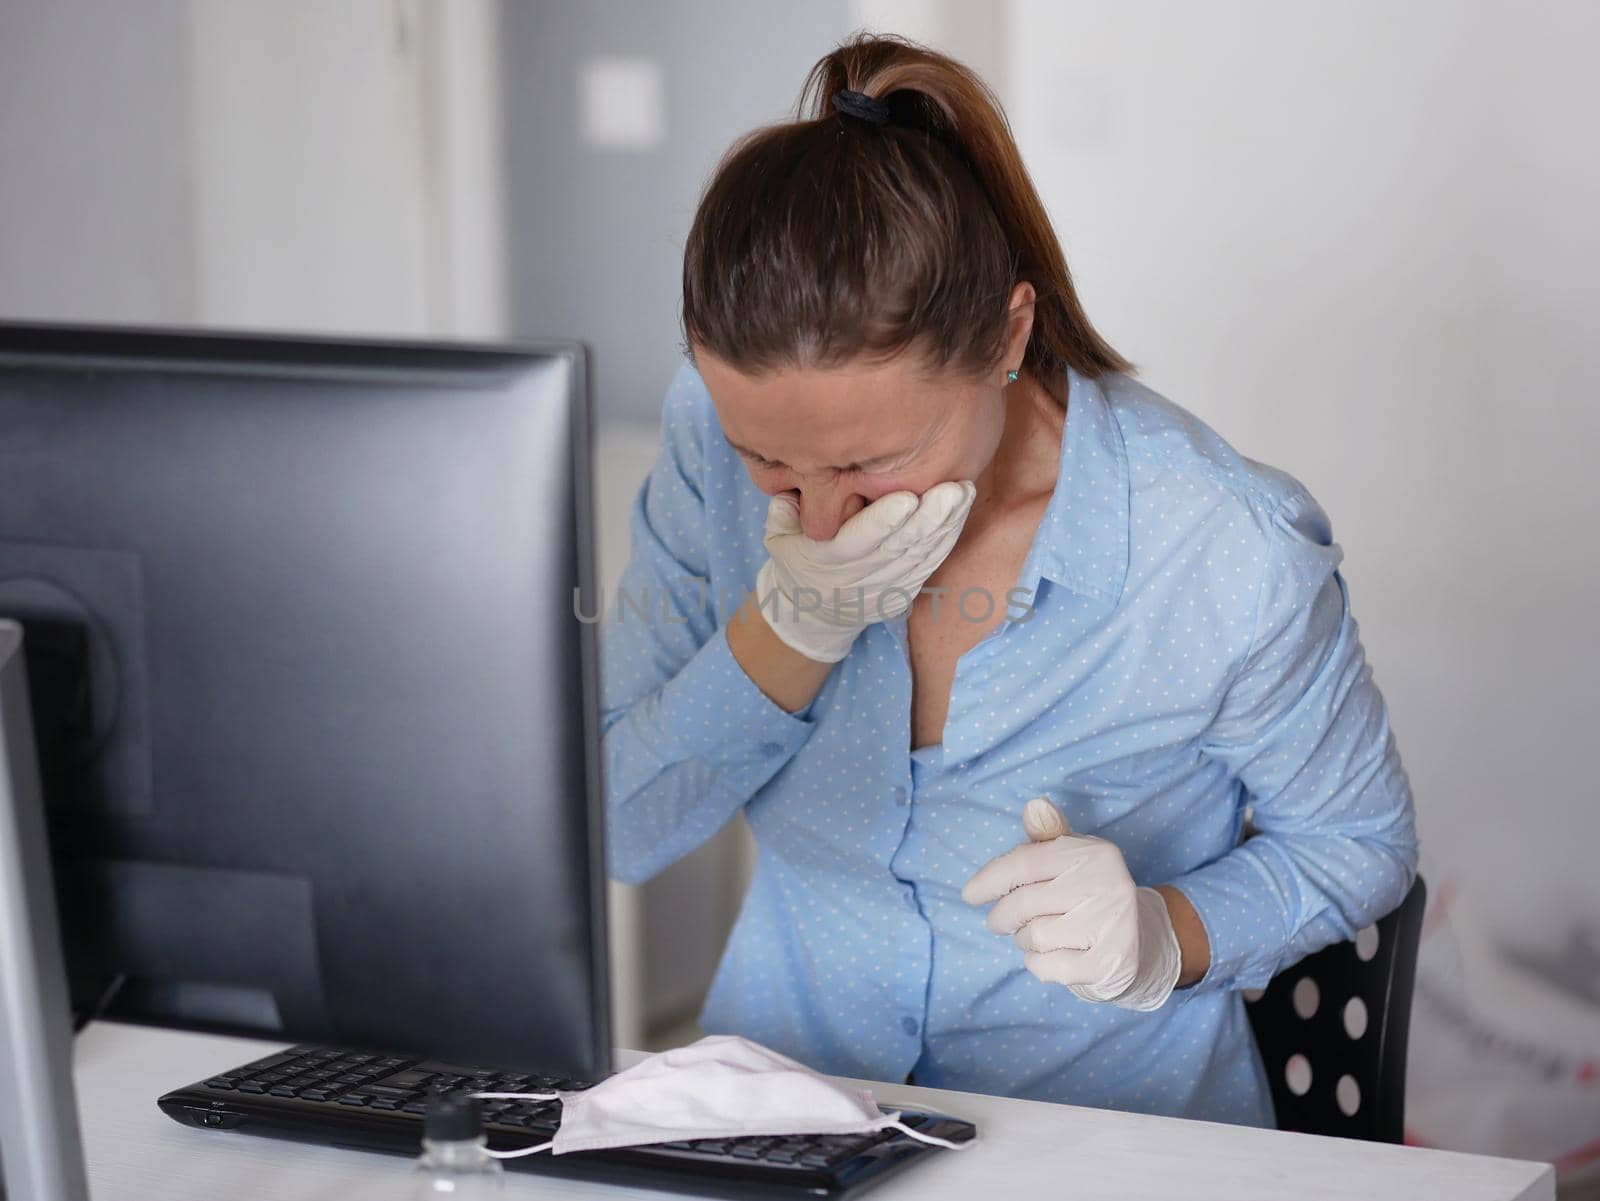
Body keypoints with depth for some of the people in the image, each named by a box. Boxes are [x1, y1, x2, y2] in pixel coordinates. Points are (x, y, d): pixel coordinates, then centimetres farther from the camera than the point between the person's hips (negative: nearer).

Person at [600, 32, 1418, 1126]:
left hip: (1114, 1141, -1)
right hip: (781, 1108, 1)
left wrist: (1167, 935, -20)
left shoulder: (1229, 556, -19)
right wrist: (794, 625, -21)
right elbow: (612, 836, -6)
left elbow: (1360, 843, -1)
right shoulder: (717, 437, -9)